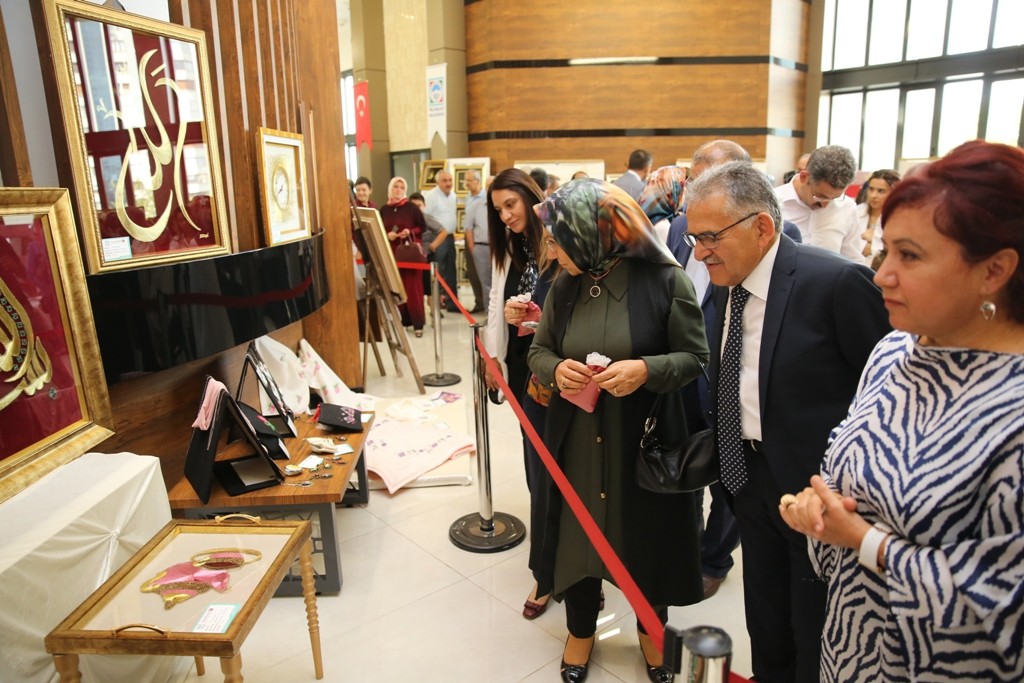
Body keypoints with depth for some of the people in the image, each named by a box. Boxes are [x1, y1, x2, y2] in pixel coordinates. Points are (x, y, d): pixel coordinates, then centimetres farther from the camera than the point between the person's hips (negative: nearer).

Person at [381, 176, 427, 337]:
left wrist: (410, 232, -16)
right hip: (392, 252, 4)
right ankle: (404, 319, 16)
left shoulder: (412, 207, -2)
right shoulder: (384, 210, 8)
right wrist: (387, 235, -9)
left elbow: (422, 227, 1)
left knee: (413, 287, -5)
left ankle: (418, 322, -1)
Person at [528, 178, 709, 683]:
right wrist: (556, 368, -15)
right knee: (579, 532, 15)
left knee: (647, 535, 15)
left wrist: (647, 369, -27)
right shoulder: (564, 286, 0)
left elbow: (696, 357, -9)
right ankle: (580, 631, 42)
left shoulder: (664, 280, -14)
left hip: (646, 440, -3)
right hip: (578, 440, 4)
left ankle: (651, 628, 44)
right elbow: (539, 350, 8)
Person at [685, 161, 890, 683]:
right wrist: (724, 454, 5)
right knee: (765, 628, 23)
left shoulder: (838, 282, -20)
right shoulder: (728, 285, 2)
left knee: (816, 640, 14)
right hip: (750, 477, 6)